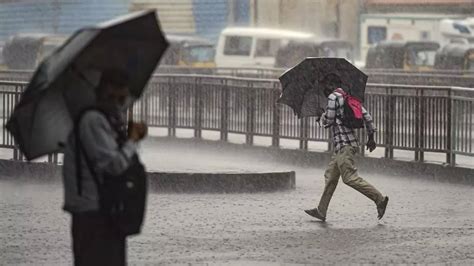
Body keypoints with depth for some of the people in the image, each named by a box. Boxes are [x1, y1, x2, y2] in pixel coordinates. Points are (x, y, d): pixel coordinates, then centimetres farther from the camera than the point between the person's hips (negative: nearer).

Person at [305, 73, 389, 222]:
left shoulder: (333, 97, -9)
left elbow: (328, 121, -10)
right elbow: (366, 115, 15)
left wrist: (323, 117, 14)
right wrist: (371, 137, 18)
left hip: (344, 145, -10)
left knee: (350, 178, -14)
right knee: (330, 177, 14)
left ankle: (379, 199, -18)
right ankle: (321, 211, 20)